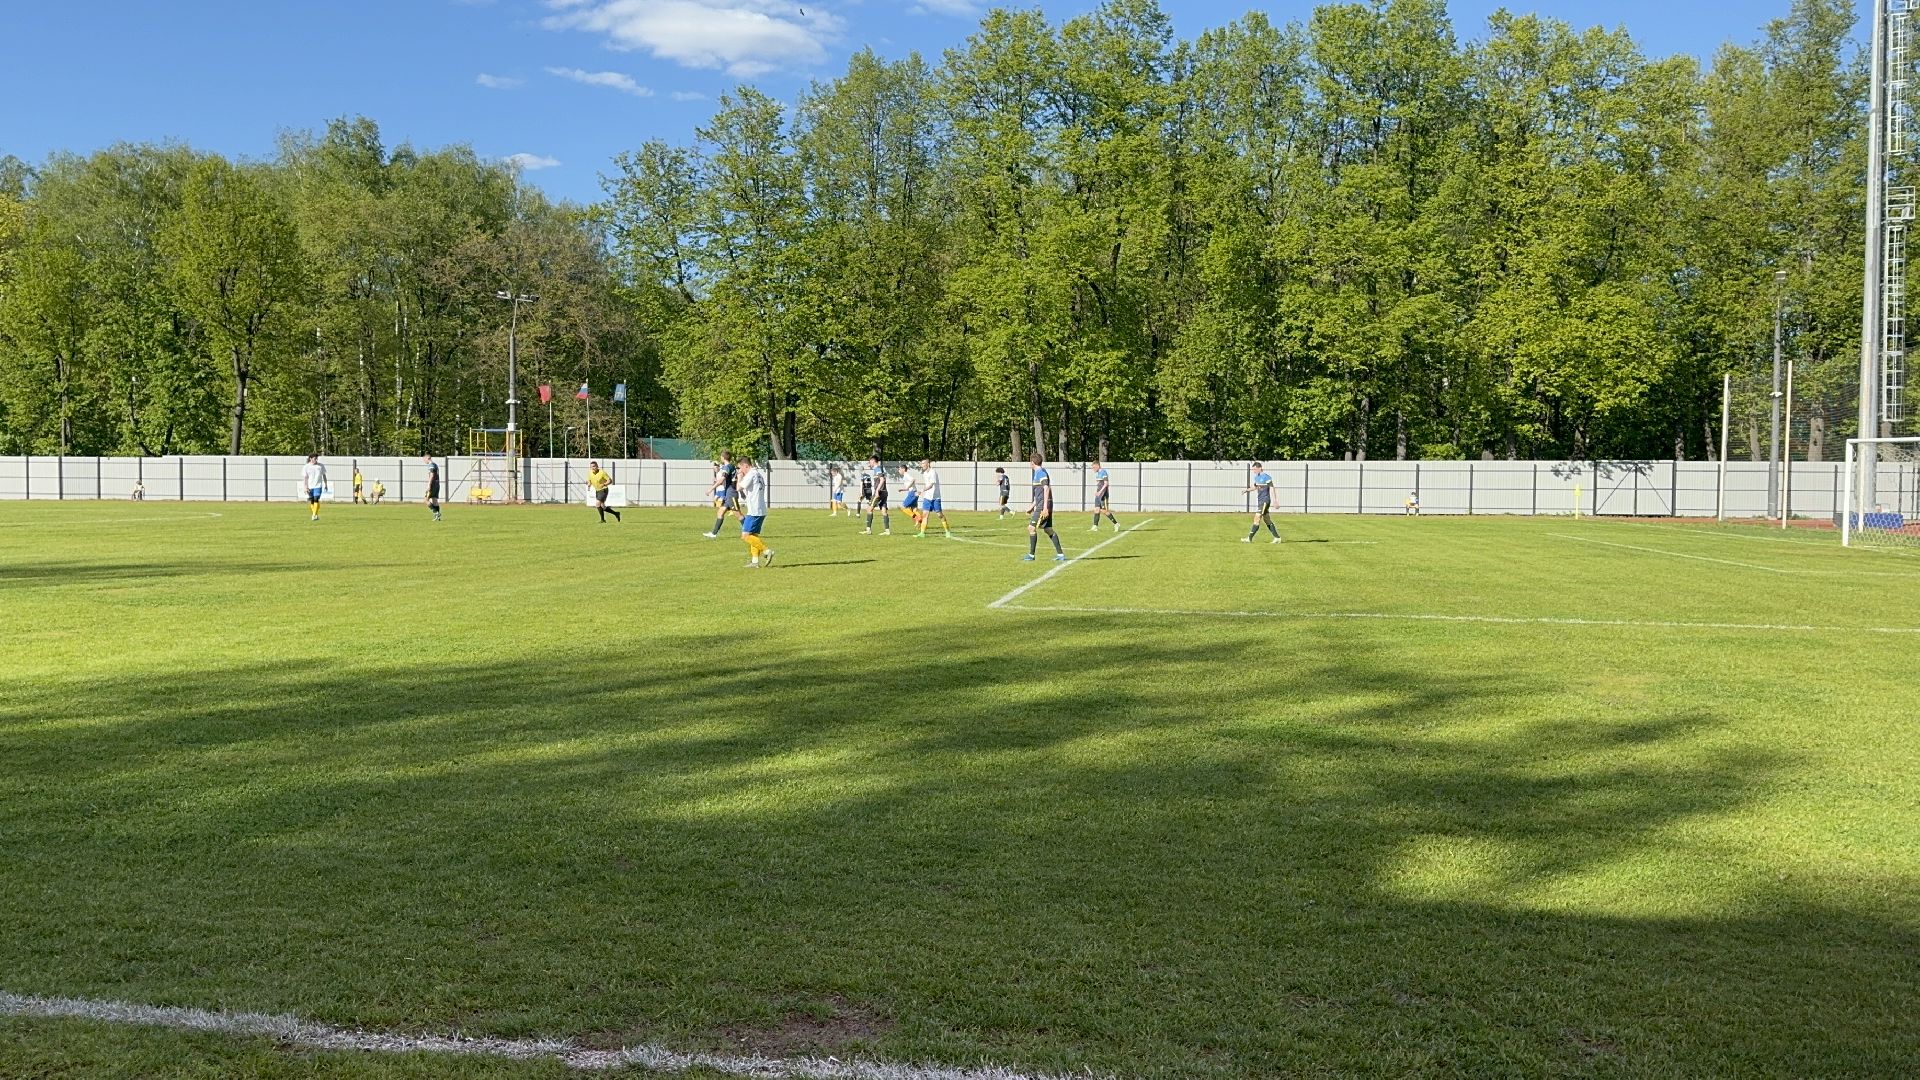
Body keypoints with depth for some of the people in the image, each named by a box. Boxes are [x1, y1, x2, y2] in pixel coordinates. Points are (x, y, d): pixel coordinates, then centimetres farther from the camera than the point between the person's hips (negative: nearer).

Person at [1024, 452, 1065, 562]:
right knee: (1048, 530, 9)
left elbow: (1046, 489, -21)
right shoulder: (1039, 472, 19)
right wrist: (1032, 506, 29)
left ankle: (1031, 555, -3)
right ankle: (1060, 554, 8)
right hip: (1041, 506, 9)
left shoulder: (1041, 472, -12)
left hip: (1043, 506, -9)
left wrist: (1045, 507, -25)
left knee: (1031, 528, -7)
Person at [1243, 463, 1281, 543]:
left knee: (1257, 518, -12)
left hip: (1265, 501, -9)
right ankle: (1277, 538, 17)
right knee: (1267, 520, 11)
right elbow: (1255, 487, 24)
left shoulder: (1266, 477, -14)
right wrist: (1247, 489, 5)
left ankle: (1249, 538, -12)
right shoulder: (1256, 477, 11)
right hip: (1260, 501, 9)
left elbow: (1272, 489, -12)